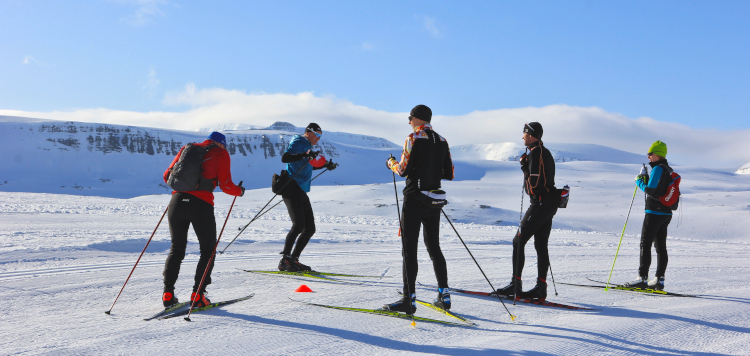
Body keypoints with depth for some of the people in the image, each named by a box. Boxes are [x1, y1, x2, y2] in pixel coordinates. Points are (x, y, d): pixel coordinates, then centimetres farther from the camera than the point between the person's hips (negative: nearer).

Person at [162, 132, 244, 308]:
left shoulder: (187, 148, 19)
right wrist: (239, 191, 19)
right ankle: (198, 294, 4)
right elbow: (225, 185, 0)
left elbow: (168, 176, 18)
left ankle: (168, 293, 10)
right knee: (208, 249, 12)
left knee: (177, 248, 18)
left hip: (177, 202, 4)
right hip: (201, 205, -4)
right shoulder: (221, 153, 8)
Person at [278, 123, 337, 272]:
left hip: (301, 192, 10)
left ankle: (293, 260, 10)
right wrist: (305, 155, -32)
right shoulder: (298, 142, -6)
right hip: (292, 189, -10)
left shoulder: (307, 146, 23)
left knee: (310, 228, 6)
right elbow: (285, 158, -23)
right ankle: (285, 260, -17)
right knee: (298, 225, -20)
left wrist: (325, 165, 34)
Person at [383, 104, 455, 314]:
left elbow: (404, 170, -13)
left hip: (414, 199, -6)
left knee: (409, 248, -4)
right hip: (435, 201, 6)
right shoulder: (442, 141, 9)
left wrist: (392, 163, 7)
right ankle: (444, 295, 18)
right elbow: (449, 174, 10)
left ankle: (409, 299, -7)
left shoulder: (414, 138, -9)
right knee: (434, 247, 16)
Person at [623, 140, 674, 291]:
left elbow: (650, 190, -21)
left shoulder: (658, 169, -14)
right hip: (666, 213, 10)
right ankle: (659, 280, 10)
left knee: (645, 244, -7)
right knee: (661, 246, 9)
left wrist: (639, 181, -6)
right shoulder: (668, 170, 16)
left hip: (654, 212, -10)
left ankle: (642, 278, -10)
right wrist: (645, 178, 8)